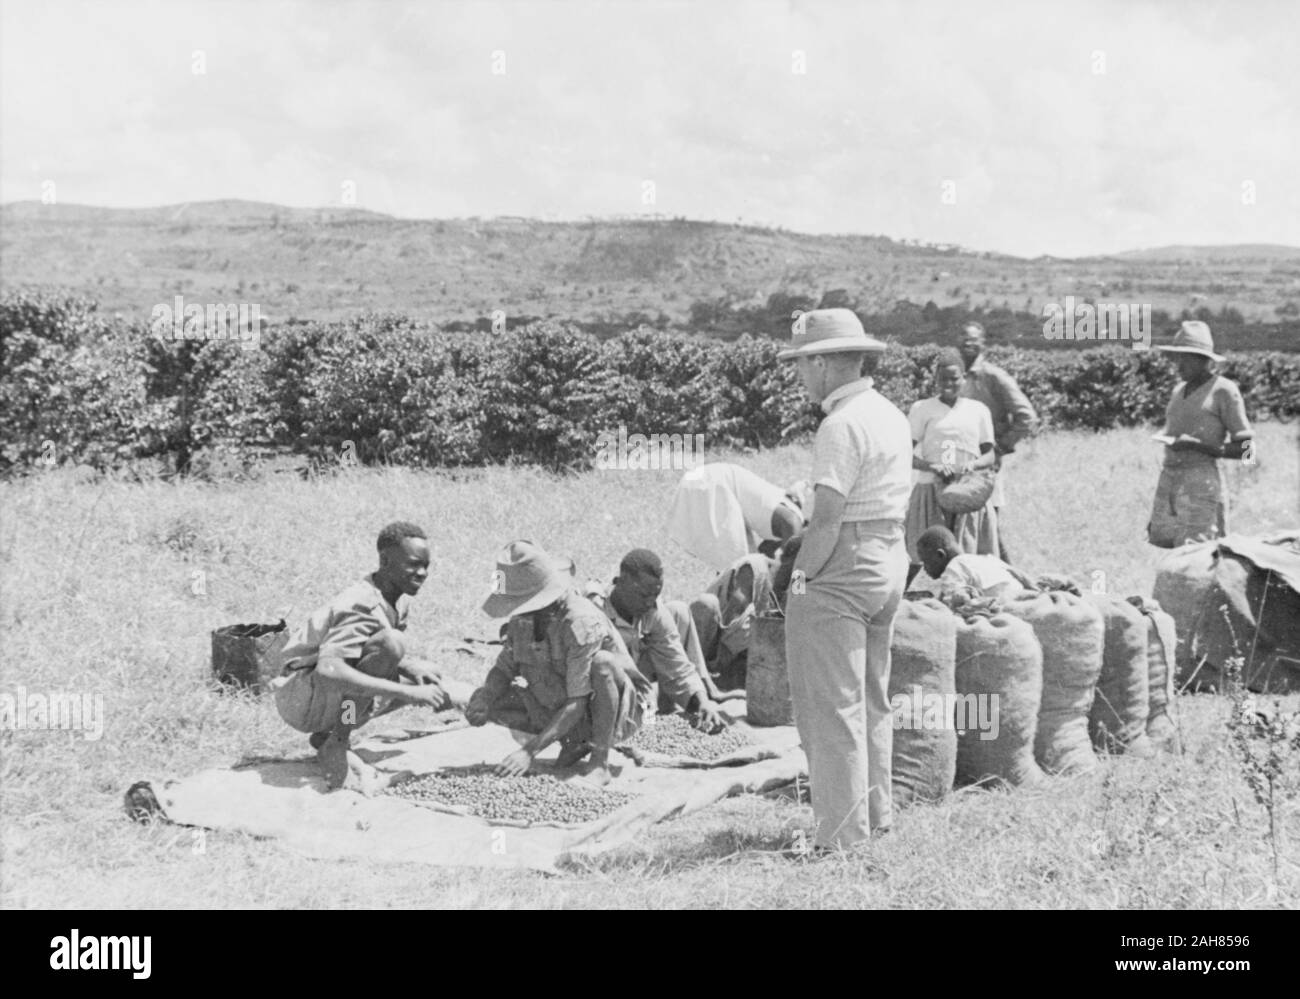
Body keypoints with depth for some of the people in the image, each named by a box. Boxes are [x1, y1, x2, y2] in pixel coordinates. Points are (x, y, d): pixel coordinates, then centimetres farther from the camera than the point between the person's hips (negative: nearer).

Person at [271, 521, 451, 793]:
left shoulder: (400, 601, 4)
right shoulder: (364, 606, -25)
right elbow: (328, 670, -40)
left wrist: (412, 667, -7)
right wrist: (407, 692, -40)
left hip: (333, 698, 10)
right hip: (299, 697, -10)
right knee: (390, 643, -29)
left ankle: (326, 735, 9)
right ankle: (335, 747, -20)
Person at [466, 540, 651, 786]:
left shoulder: (582, 623, -31)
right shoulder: (523, 619, -9)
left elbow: (577, 704, -33)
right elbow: (504, 669, 3)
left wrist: (530, 750, -37)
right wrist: (484, 698, -21)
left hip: (615, 713, -7)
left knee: (602, 662, -38)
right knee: (489, 702, -8)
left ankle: (600, 762, -22)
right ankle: (575, 743, 5)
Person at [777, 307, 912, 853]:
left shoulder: (842, 424, -17)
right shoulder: (891, 415, 12)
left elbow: (827, 520, -21)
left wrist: (800, 579, -11)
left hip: (842, 576, -10)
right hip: (889, 562, 10)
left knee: (832, 708, -4)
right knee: (871, 702, 19)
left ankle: (842, 836, -1)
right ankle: (876, 816, 28)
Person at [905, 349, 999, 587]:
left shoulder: (978, 410, 9)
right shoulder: (922, 409, 3)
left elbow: (990, 455, 9)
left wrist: (973, 464, -14)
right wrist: (931, 466, -21)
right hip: (932, 490, -2)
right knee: (917, 557, -6)